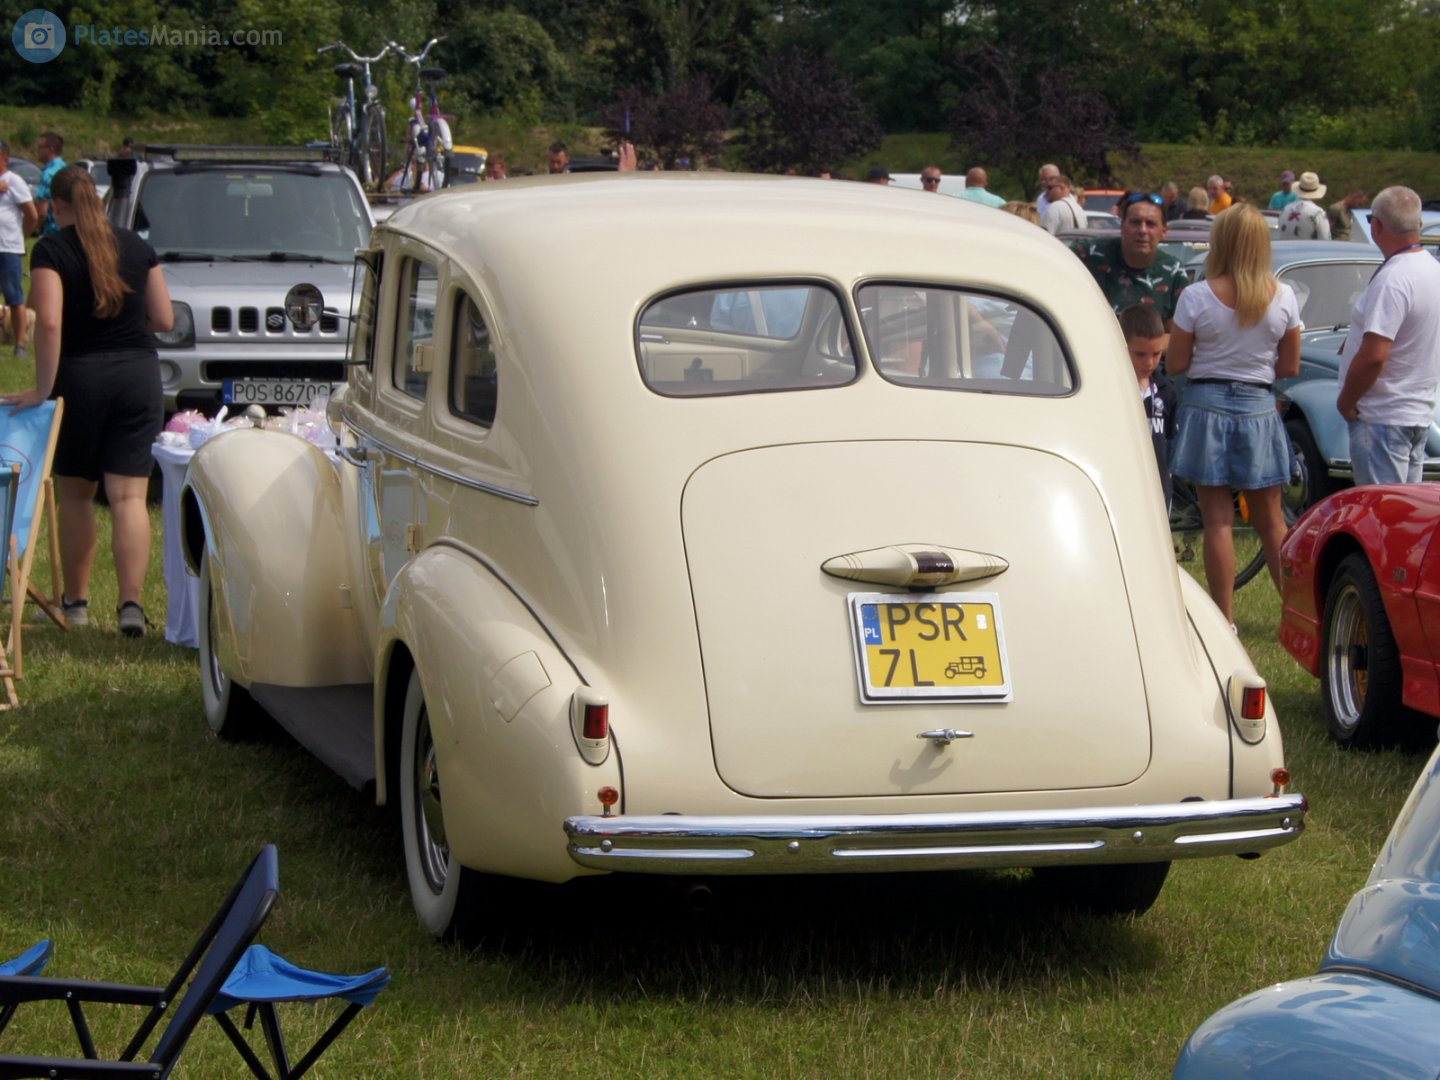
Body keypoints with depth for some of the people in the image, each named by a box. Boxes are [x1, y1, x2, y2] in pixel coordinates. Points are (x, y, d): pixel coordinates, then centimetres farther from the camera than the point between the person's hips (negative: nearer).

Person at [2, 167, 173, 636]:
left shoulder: (52, 250, -6)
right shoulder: (136, 246, 7)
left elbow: (49, 322, -18)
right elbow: (164, 318, 7)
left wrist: (42, 388, -13)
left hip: (80, 374, -2)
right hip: (138, 372, 2)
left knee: (76, 493, 14)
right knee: (129, 496, -1)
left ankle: (75, 599, 23)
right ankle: (131, 601, -14)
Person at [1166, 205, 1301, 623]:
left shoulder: (1197, 296, -11)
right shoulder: (1283, 297, -4)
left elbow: (1175, 365, -5)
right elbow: (1290, 368, 3)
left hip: (1207, 408, -2)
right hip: (1259, 408, 2)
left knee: (1217, 521, 3)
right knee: (1271, 523, 12)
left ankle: (1224, 621, 3)